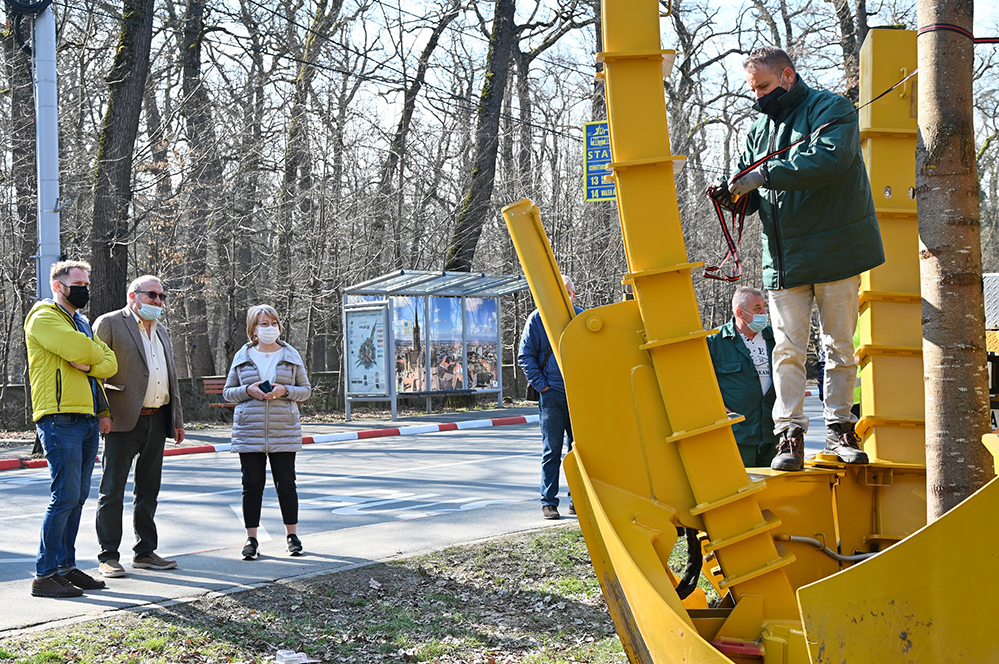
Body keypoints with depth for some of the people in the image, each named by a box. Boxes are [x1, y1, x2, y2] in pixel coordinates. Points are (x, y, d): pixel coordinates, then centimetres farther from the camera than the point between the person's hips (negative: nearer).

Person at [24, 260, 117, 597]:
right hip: (60, 417, -9)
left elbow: (109, 363, 13)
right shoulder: (44, 317, -4)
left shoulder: (82, 322, 23)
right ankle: (45, 574, -6)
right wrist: (95, 354, 2)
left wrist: (87, 364, -7)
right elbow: (80, 350, -19)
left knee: (78, 496, 10)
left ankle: (66, 566, 17)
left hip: (88, 417, 9)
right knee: (65, 495, -11)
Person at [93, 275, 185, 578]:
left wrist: (177, 420, 19)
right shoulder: (110, 324, -4)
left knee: (148, 490, 12)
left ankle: (145, 552, 20)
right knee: (112, 491, -1)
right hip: (124, 420, -7)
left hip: (157, 421, 7)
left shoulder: (161, 332, 19)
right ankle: (108, 556, 4)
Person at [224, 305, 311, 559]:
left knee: (286, 484, 2)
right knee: (252, 485, 2)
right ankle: (251, 538, 11)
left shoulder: (291, 356, 7)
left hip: (283, 432, 0)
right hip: (249, 432, 0)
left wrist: (285, 391, -11)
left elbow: (305, 390, 9)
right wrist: (248, 390, -10)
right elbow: (227, 392, 10)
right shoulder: (242, 357, 7)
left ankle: (292, 534, 16)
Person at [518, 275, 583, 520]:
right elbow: (525, 356, 2)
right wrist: (541, 385, -5)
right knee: (552, 451, 0)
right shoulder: (537, 319, 0)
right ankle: (548, 502, 7)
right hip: (552, 395, -3)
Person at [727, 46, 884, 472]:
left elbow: (829, 159, -22)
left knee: (839, 346, 5)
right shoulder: (759, 128, 16)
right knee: (788, 348, -3)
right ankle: (789, 434, -3)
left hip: (835, 251, -4)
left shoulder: (831, 109, -2)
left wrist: (764, 174, -24)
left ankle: (839, 429, 15)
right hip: (783, 258, 4)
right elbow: (754, 193, 15)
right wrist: (734, 195, -10)